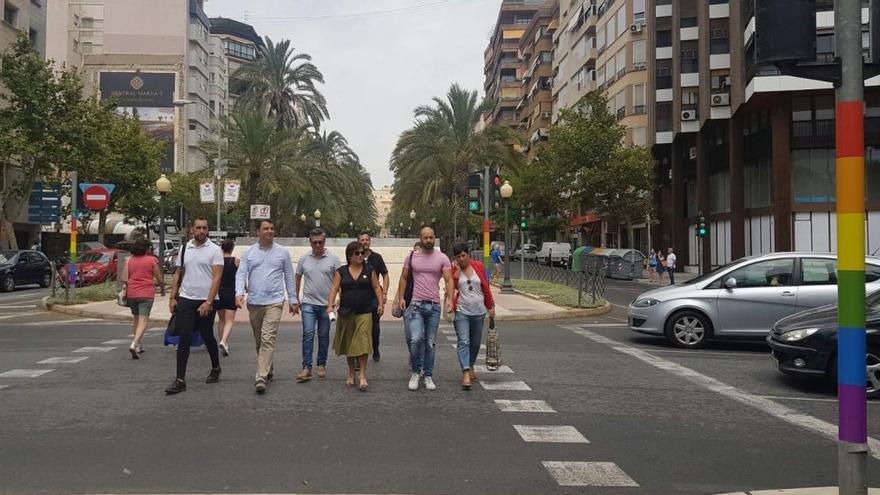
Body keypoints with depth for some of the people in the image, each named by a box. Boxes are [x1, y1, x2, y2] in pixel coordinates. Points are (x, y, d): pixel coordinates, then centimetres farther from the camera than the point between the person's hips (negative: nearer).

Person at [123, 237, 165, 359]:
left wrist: (125, 290, 14)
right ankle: (134, 344, -24)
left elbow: (124, 278, 0)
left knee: (136, 318, 20)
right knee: (143, 321, -5)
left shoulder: (129, 260, 6)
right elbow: (159, 279, 0)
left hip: (131, 293, 4)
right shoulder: (152, 260, -3)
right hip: (146, 293, -4)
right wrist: (162, 289, 18)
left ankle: (139, 345, 27)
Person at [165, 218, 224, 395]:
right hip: (186, 299, 3)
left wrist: (209, 302, -19)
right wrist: (172, 297, 6)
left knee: (207, 336, 10)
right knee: (184, 338, -3)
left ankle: (215, 368, 33)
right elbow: (178, 274, 15)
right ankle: (180, 380, -3)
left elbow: (217, 277, -12)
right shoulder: (185, 249, 10)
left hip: (206, 301, -3)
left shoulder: (214, 250, -5)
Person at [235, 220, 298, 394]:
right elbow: (241, 274, 1)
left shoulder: (282, 252, 4)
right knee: (258, 340, 14)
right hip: (254, 302, 3)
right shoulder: (249, 253, 7)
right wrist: (239, 293, -16)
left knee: (268, 339, -15)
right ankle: (268, 370, 31)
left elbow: (289, 277, 8)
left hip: (274, 302, -3)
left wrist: (292, 299, 7)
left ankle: (261, 377, -19)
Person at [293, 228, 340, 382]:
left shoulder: (333, 259, -2)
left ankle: (321, 364, 22)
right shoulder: (304, 258, 4)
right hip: (308, 303, 1)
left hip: (327, 304, 0)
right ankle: (306, 368, -4)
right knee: (308, 334, -7)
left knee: (323, 335, 10)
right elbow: (297, 279, 13)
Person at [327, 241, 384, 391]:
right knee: (348, 344, 10)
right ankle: (351, 374, 25)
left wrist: (380, 303, -5)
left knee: (362, 343, -11)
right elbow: (334, 289, -1)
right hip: (346, 312, 2)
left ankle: (362, 375, -8)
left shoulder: (369, 270, 4)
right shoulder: (341, 271, 4)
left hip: (364, 312, -1)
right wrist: (330, 305, -14)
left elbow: (376, 287, 6)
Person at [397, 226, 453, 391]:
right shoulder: (412, 257, 5)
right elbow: (404, 278, 11)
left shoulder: (442, 258, 1)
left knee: (430, 343, 8)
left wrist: (450, 299, -20)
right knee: (416, 339, -16)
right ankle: (415, 372, 5)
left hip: (434, 305, 1)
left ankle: (428, 376, 20)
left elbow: (449, 280, -5)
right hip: (416, 304, -1)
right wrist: (401, 297, 1)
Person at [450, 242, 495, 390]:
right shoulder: (453, 270, -1)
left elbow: (486, 287, 9)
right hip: (462, 312, -3)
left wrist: (491, 306, 11)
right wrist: (457, 272, -17)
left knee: (475, 343, 14)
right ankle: (466, 373, -18)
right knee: (464, 342, -13)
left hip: (479, 311, 3)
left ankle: (470, 366, 35)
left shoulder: (478, 266, 3)